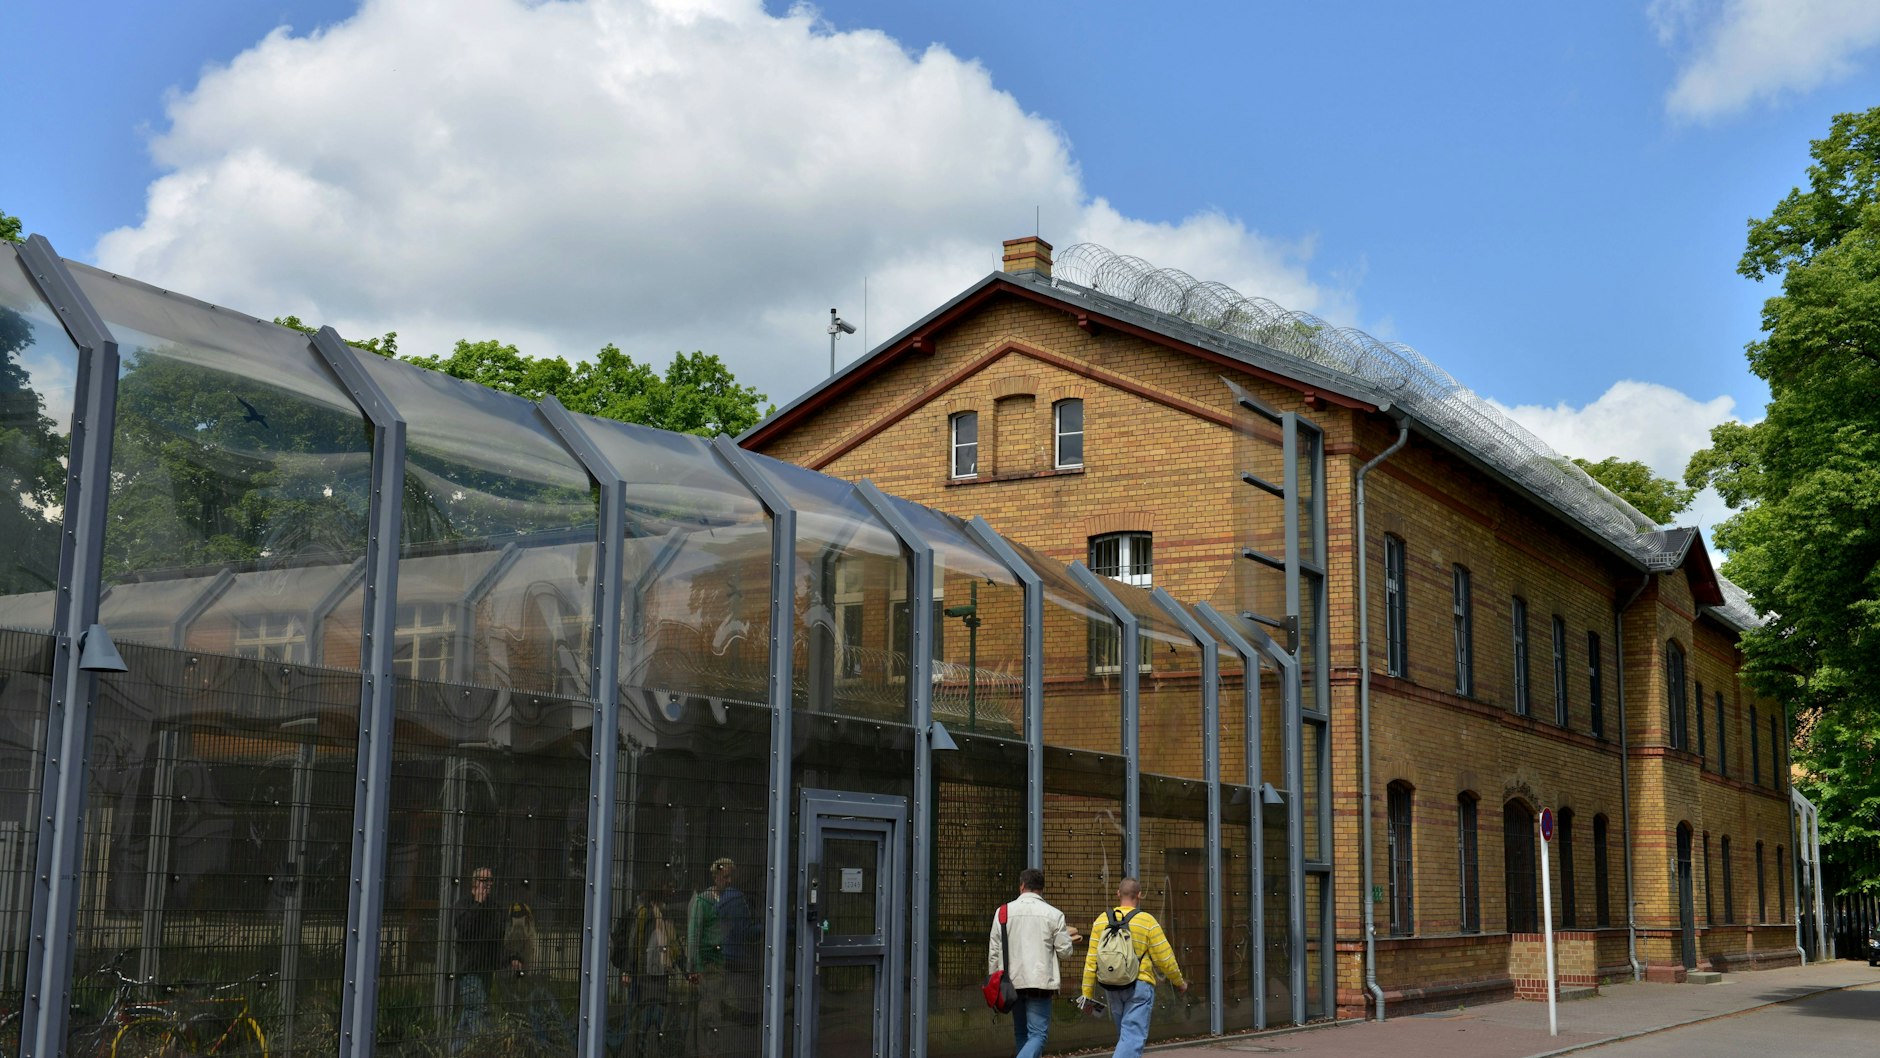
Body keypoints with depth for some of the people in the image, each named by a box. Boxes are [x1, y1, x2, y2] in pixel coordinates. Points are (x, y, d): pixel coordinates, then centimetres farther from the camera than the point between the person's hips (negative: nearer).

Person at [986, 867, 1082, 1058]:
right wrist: (1067, 938, 24)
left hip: (1012, 981, 3)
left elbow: (994, 951, 3)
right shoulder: (1053, 914, -3)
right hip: (1041, 982, -3)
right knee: (1037, 1034, -4)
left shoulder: (1004, 912, 2)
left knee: (1021, 1034, 18)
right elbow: (1065, 950, 2)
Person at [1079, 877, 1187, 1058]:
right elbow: (1164, 958, -4)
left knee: (1125, 1034, 19)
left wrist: (1088, 993, 7)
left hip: (1111, 987, 5)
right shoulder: (1147, 921, -7)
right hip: (1139, 985, -4)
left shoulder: (1101, 921, 2)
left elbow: (1091, 960, 1)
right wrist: (1179, 982, 13)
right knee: (1133, 1037, -7)